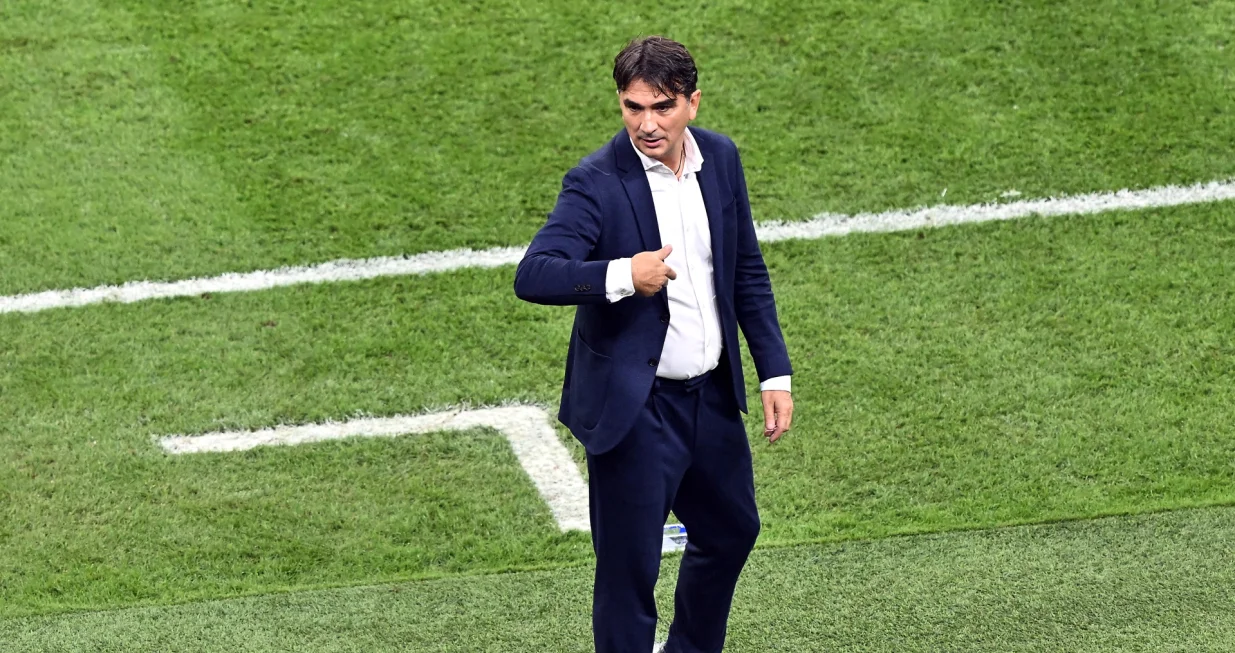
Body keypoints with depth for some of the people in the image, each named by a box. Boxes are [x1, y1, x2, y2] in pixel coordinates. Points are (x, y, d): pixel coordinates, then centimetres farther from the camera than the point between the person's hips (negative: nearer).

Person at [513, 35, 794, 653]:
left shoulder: (720, 158, 0)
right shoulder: (595, 183, -18)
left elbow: (747, 273, 11)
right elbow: (532, 276, -30)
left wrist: (774, 372, 8)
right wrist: (621, 276, -43)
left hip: (712, 394, 7)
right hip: (634, 410, -7)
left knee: (731, 532, 25)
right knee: (628, 571, 0)